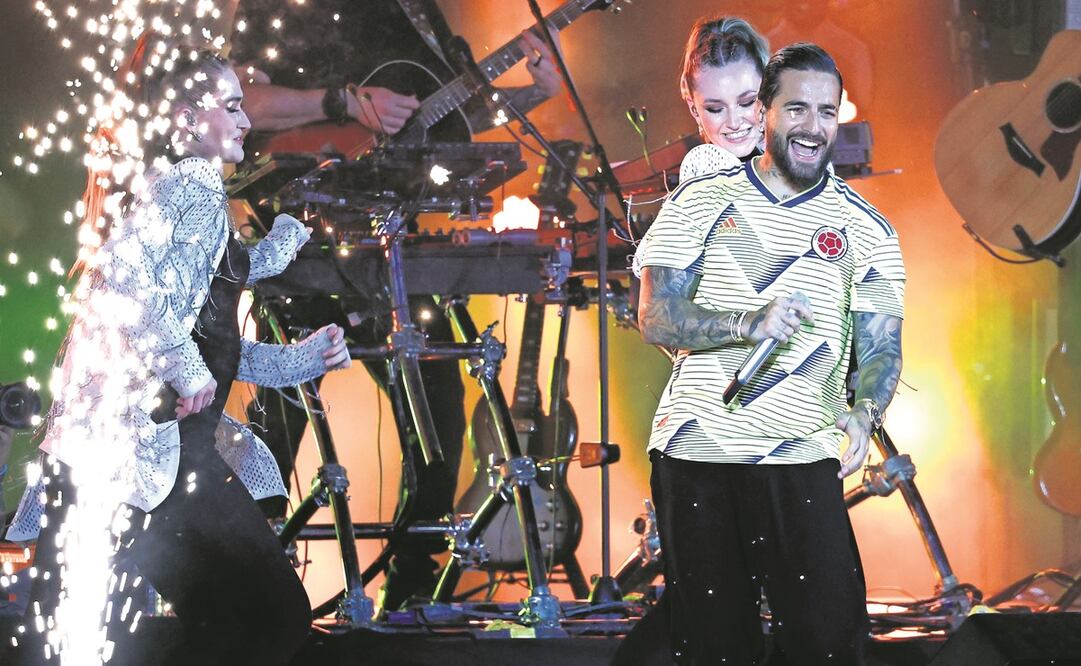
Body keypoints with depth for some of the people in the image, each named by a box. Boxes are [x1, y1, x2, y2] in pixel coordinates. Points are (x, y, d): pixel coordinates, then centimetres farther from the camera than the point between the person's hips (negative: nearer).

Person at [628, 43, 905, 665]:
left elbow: (882, 347, 4)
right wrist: (748, 324, -17)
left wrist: (863, 415, -17)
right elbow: (655, 318, 0)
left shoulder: (864, 229, 7)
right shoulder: (702, 202, 6)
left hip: (802, 458, 0)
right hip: (694, 451, 0)